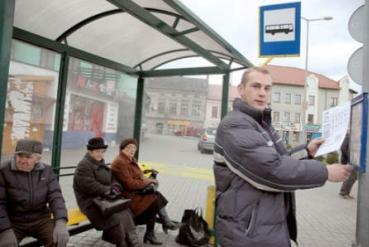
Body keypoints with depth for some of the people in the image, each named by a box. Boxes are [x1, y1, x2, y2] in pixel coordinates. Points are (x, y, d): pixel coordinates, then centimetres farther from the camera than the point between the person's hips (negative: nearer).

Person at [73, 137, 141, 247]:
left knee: (126, 213, -11)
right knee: (115, 218, -24)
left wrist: (115, 186, -4)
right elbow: (88, 185, -22)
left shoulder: (101, 163, 18)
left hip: (103, 199, 8)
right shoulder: (83, 166, -11)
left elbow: (112, 178, 20)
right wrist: (108, 190, -20)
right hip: (91, 202, -8)